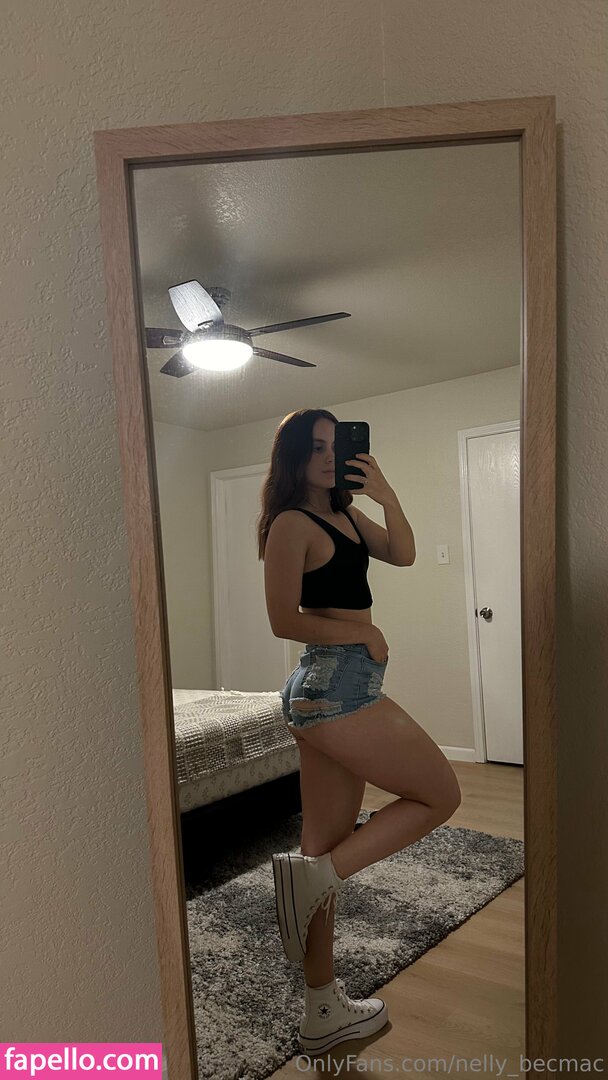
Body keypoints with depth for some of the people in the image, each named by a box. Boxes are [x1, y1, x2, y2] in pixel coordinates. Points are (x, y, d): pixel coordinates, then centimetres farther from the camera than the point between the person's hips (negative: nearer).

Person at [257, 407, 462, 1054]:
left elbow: (402, 555, 13)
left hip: (324, 690, 9)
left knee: (329, 852, 13)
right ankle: (310, 876, -1)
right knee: (440, 794, 2)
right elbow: (284, 620, -14)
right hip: (337, 685, -9)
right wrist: (363, 633, -6)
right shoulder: (291, 523, -10)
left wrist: (384, 494, 1)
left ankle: (323, 1014, 26)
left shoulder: (345, 516, 16)